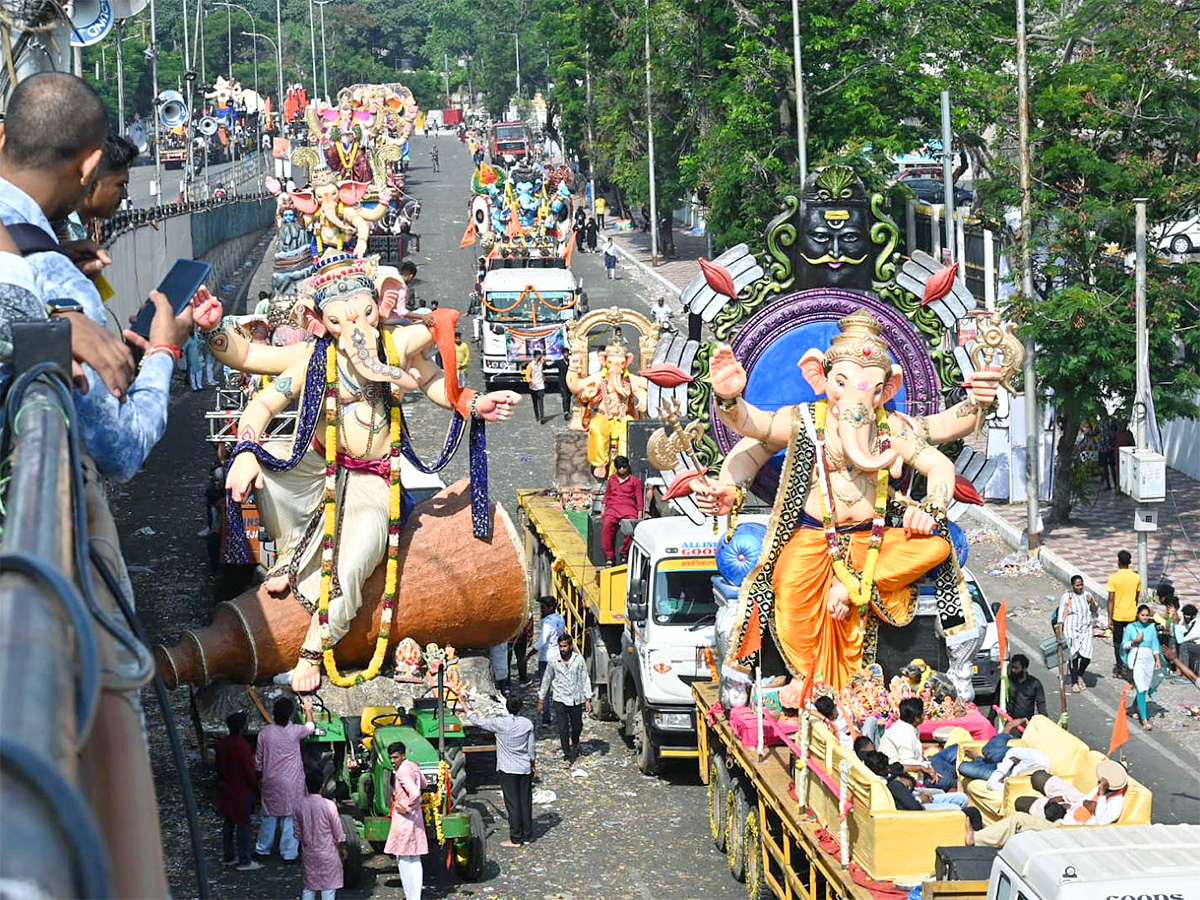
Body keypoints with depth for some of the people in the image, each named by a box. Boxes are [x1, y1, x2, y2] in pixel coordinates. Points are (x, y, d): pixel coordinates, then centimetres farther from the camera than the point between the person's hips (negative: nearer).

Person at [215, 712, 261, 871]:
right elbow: (249, 771, -19)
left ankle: (228, 857, 25)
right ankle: (244, 861, 1)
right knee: (243, 825, -2)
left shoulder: (221, 744, 2)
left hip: (226, 790, 8)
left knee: (228, 823, 16)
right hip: (242, 791, -8)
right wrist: (256, 785, -4)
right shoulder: (242, 746, -22)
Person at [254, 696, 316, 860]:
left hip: (271, 781, 3)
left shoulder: (264, 733, -6)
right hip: (291, 783, -3)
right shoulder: (295, 731, -12)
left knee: (269, 816, 16)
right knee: (290, 817, 4)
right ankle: (289, 853, 6)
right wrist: (308, 709, 29)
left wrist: (260, 772, 21)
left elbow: (258, 760, 2)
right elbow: (310, 727, 12)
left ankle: (263, 849, 25)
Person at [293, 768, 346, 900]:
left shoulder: (300, 805, -7)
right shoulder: (329, 806, -19)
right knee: (328, 888, 5)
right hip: (328, 853, -4)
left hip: (308, 853, 4)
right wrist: (343, 849, 5)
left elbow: (298, 833, 3)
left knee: (309, 887, 14)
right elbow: (338, 832, -10)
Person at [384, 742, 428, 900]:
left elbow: (415, 793, -31)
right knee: (414, 859, 12)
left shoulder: (402, 771, -20)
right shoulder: (412, 767, 9)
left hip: (405, 819, -10)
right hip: (415, 818, 10)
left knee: (403, 858, -1)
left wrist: (407, 808, -18)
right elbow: (423, 784, 26)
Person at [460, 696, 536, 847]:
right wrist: (533, 765, 18)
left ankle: (516, 839, 2)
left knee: (512, 803, 0)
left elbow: (477, 721, -4)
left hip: (507, 769, -3)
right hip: (525, 768, 3)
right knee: (525, 802, 10)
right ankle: (527, 836, 16)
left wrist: (464, 705, 8)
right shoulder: (527, 724, -3)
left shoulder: (499, 723, -12)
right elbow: (532, 747, 4)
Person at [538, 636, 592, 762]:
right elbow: (546, 681, 8)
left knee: (577, 727, 15)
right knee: (563, 729, -5)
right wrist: (541, 700, 11)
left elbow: (585, 680, 1)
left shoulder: (579, 660, -4)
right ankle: (567, 755, 5)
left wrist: (588, 699, -3)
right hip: (560, 700, -1)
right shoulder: (553, 662, -2)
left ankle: (575, 743, 46)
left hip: (576, 699, 1)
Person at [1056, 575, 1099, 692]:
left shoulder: (1087, 595, 9)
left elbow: (1095, 611, 13)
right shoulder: (1066, 597, -2)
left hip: (1085, 629, 3)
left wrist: (1092, 603, -7)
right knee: (1074, 656, -5)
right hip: (1071, 629, -3)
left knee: (1086, 654, -10)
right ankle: (1074, 683, 6)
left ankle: (1080, 675, 18)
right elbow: (1061, 615, -2)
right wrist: (1060, 631, -9)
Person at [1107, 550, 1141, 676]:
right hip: (1132, 615, 2)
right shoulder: (1137, 577, -4)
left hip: (1118, 615, -2)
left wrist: (1109, 618, -9)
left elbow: (1111, 599, -14)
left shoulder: (1114, 578, -14)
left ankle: (1119, 669, 13)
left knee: (1118, 642, 10)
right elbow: (1137, 598, 7)